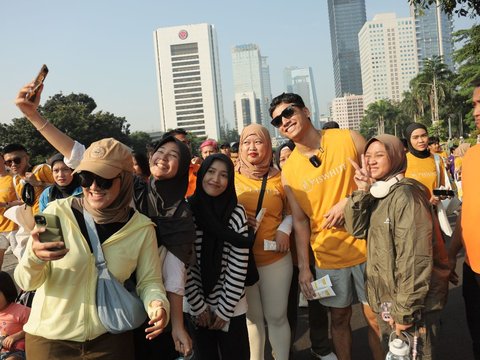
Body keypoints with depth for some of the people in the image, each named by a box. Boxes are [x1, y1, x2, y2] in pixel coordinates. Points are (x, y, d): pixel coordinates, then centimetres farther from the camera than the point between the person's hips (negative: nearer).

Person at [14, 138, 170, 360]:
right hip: (50, 339, 0)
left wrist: (157, 303, -22)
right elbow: (26, 282, -9)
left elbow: (149, 281, -1)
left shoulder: (141, 227, -8)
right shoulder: (57, 213, -12)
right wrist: (35, 258, -30)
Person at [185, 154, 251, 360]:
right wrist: (198, 306, -8)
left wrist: (224, 309, -9)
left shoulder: (236, 213, -11)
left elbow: (239, 267, -10)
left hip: (231, 306, -1)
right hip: (197, 306, 1)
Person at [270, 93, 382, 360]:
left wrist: (349, 201, -15)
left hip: (366, 247, -1)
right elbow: (300, 221, 1)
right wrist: (304, 267, -1)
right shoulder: (289, 171, -3)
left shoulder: (349, 138, -6)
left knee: (376, 318, 9)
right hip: (328, 257, 1)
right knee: (340, 318, 14)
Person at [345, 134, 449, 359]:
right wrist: (362, 192, -14)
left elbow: (415, 258, -22)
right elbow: (357, 229, -4)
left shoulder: (405, 195, -19)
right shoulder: (375, 194, 7)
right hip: (387, 300, 8)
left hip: (413, 303, -8)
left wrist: (406, 310, -22)